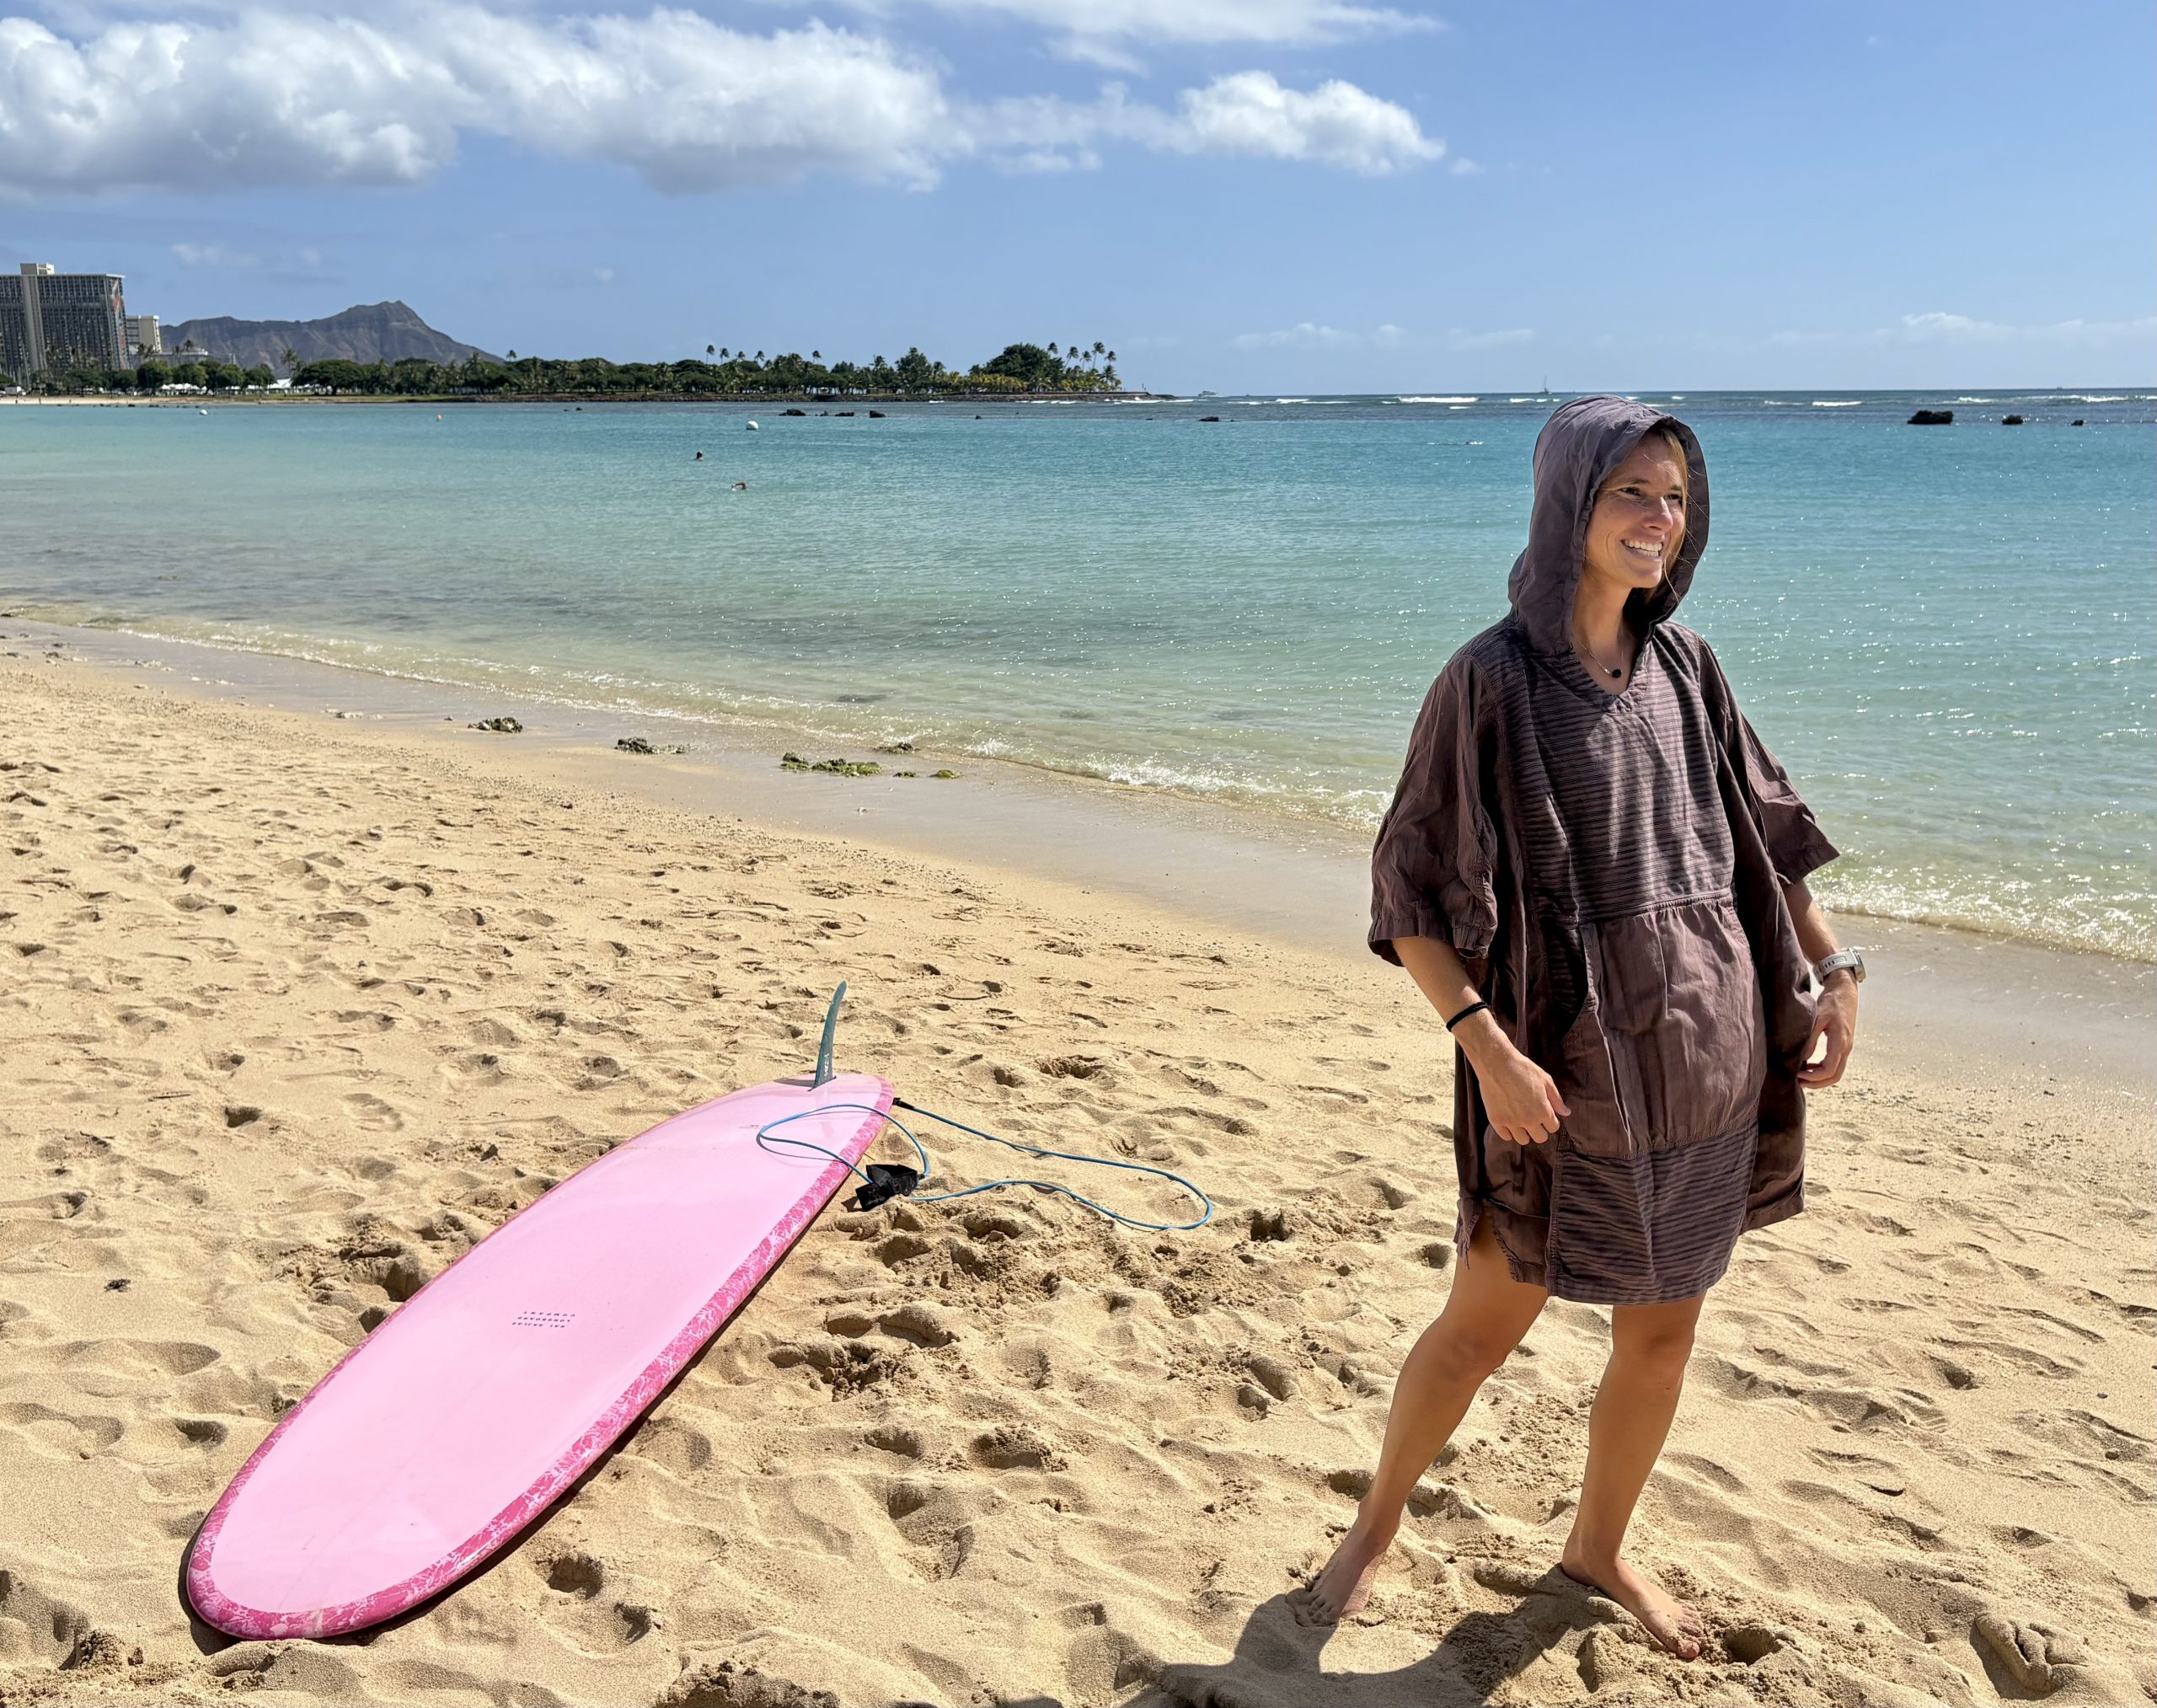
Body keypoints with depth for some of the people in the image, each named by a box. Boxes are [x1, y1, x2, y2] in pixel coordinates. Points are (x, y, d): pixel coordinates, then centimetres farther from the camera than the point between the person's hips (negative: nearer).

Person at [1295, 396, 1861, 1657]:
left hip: (1713, 1048, 5)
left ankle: (1600, 1547, 39)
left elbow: (1769, 829, 15)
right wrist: (1488, 1048, -24)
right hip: (1573, 1058, -5)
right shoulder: (1493, 679, -12)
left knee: (1664, 1327, 16)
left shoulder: (1684, 666, 4)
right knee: (1483, 1326, 7)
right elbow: (1410, 893, -15)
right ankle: (1375, 1530, 32)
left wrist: (1834, 967, 6)